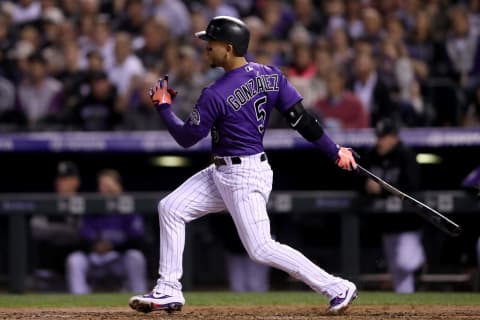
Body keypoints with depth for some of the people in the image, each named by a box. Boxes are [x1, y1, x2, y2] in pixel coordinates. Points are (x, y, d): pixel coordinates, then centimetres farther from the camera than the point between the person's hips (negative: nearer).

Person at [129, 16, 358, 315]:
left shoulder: (215, 95, -21)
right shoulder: (271, 76, 0)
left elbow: (186, 138, -10)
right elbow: (302, 119, -3)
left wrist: (164, 106, 4)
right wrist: (335, 151, 1)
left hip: (245, 178, -10)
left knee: (261, 248, -8)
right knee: (170, 208, 9)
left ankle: (337, 288, -3)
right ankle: (169, 291, 11)